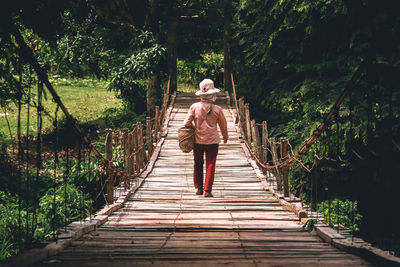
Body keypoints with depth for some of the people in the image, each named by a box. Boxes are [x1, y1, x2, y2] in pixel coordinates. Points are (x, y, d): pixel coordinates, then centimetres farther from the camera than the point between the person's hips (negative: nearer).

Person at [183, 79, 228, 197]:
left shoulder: (194, 107, -9)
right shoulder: (217, 109, -9)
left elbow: (186, 123, -5)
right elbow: (223, 125, 4)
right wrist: (225, 137, 22)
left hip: (198, 141, 2)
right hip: (212, 141, -1)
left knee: (198, 164, 16)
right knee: (210, 165, 4)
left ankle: (198, 188, 20)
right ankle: (208, 190, 0)